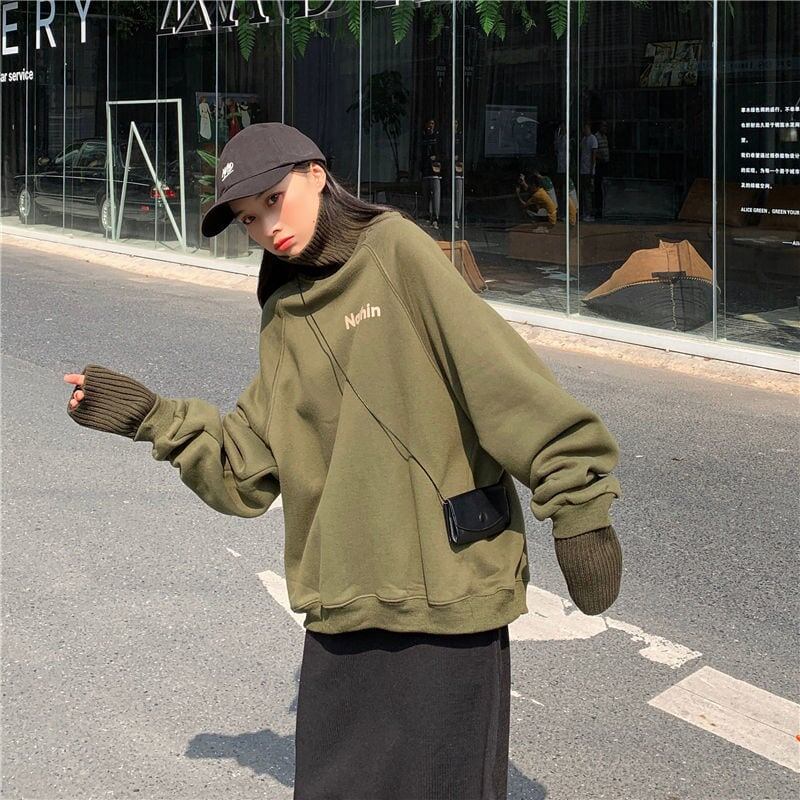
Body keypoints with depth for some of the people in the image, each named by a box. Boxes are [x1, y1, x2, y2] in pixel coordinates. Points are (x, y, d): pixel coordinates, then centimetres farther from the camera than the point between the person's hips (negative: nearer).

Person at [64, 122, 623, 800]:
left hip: (447, 591, -6)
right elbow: (247, 472, 14)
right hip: (344, 606, 6)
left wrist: (577, 502, -19)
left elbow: (499, 373, -13)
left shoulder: (394, 250, -4)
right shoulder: (285, 320, 14)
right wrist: (154, 418, 3)